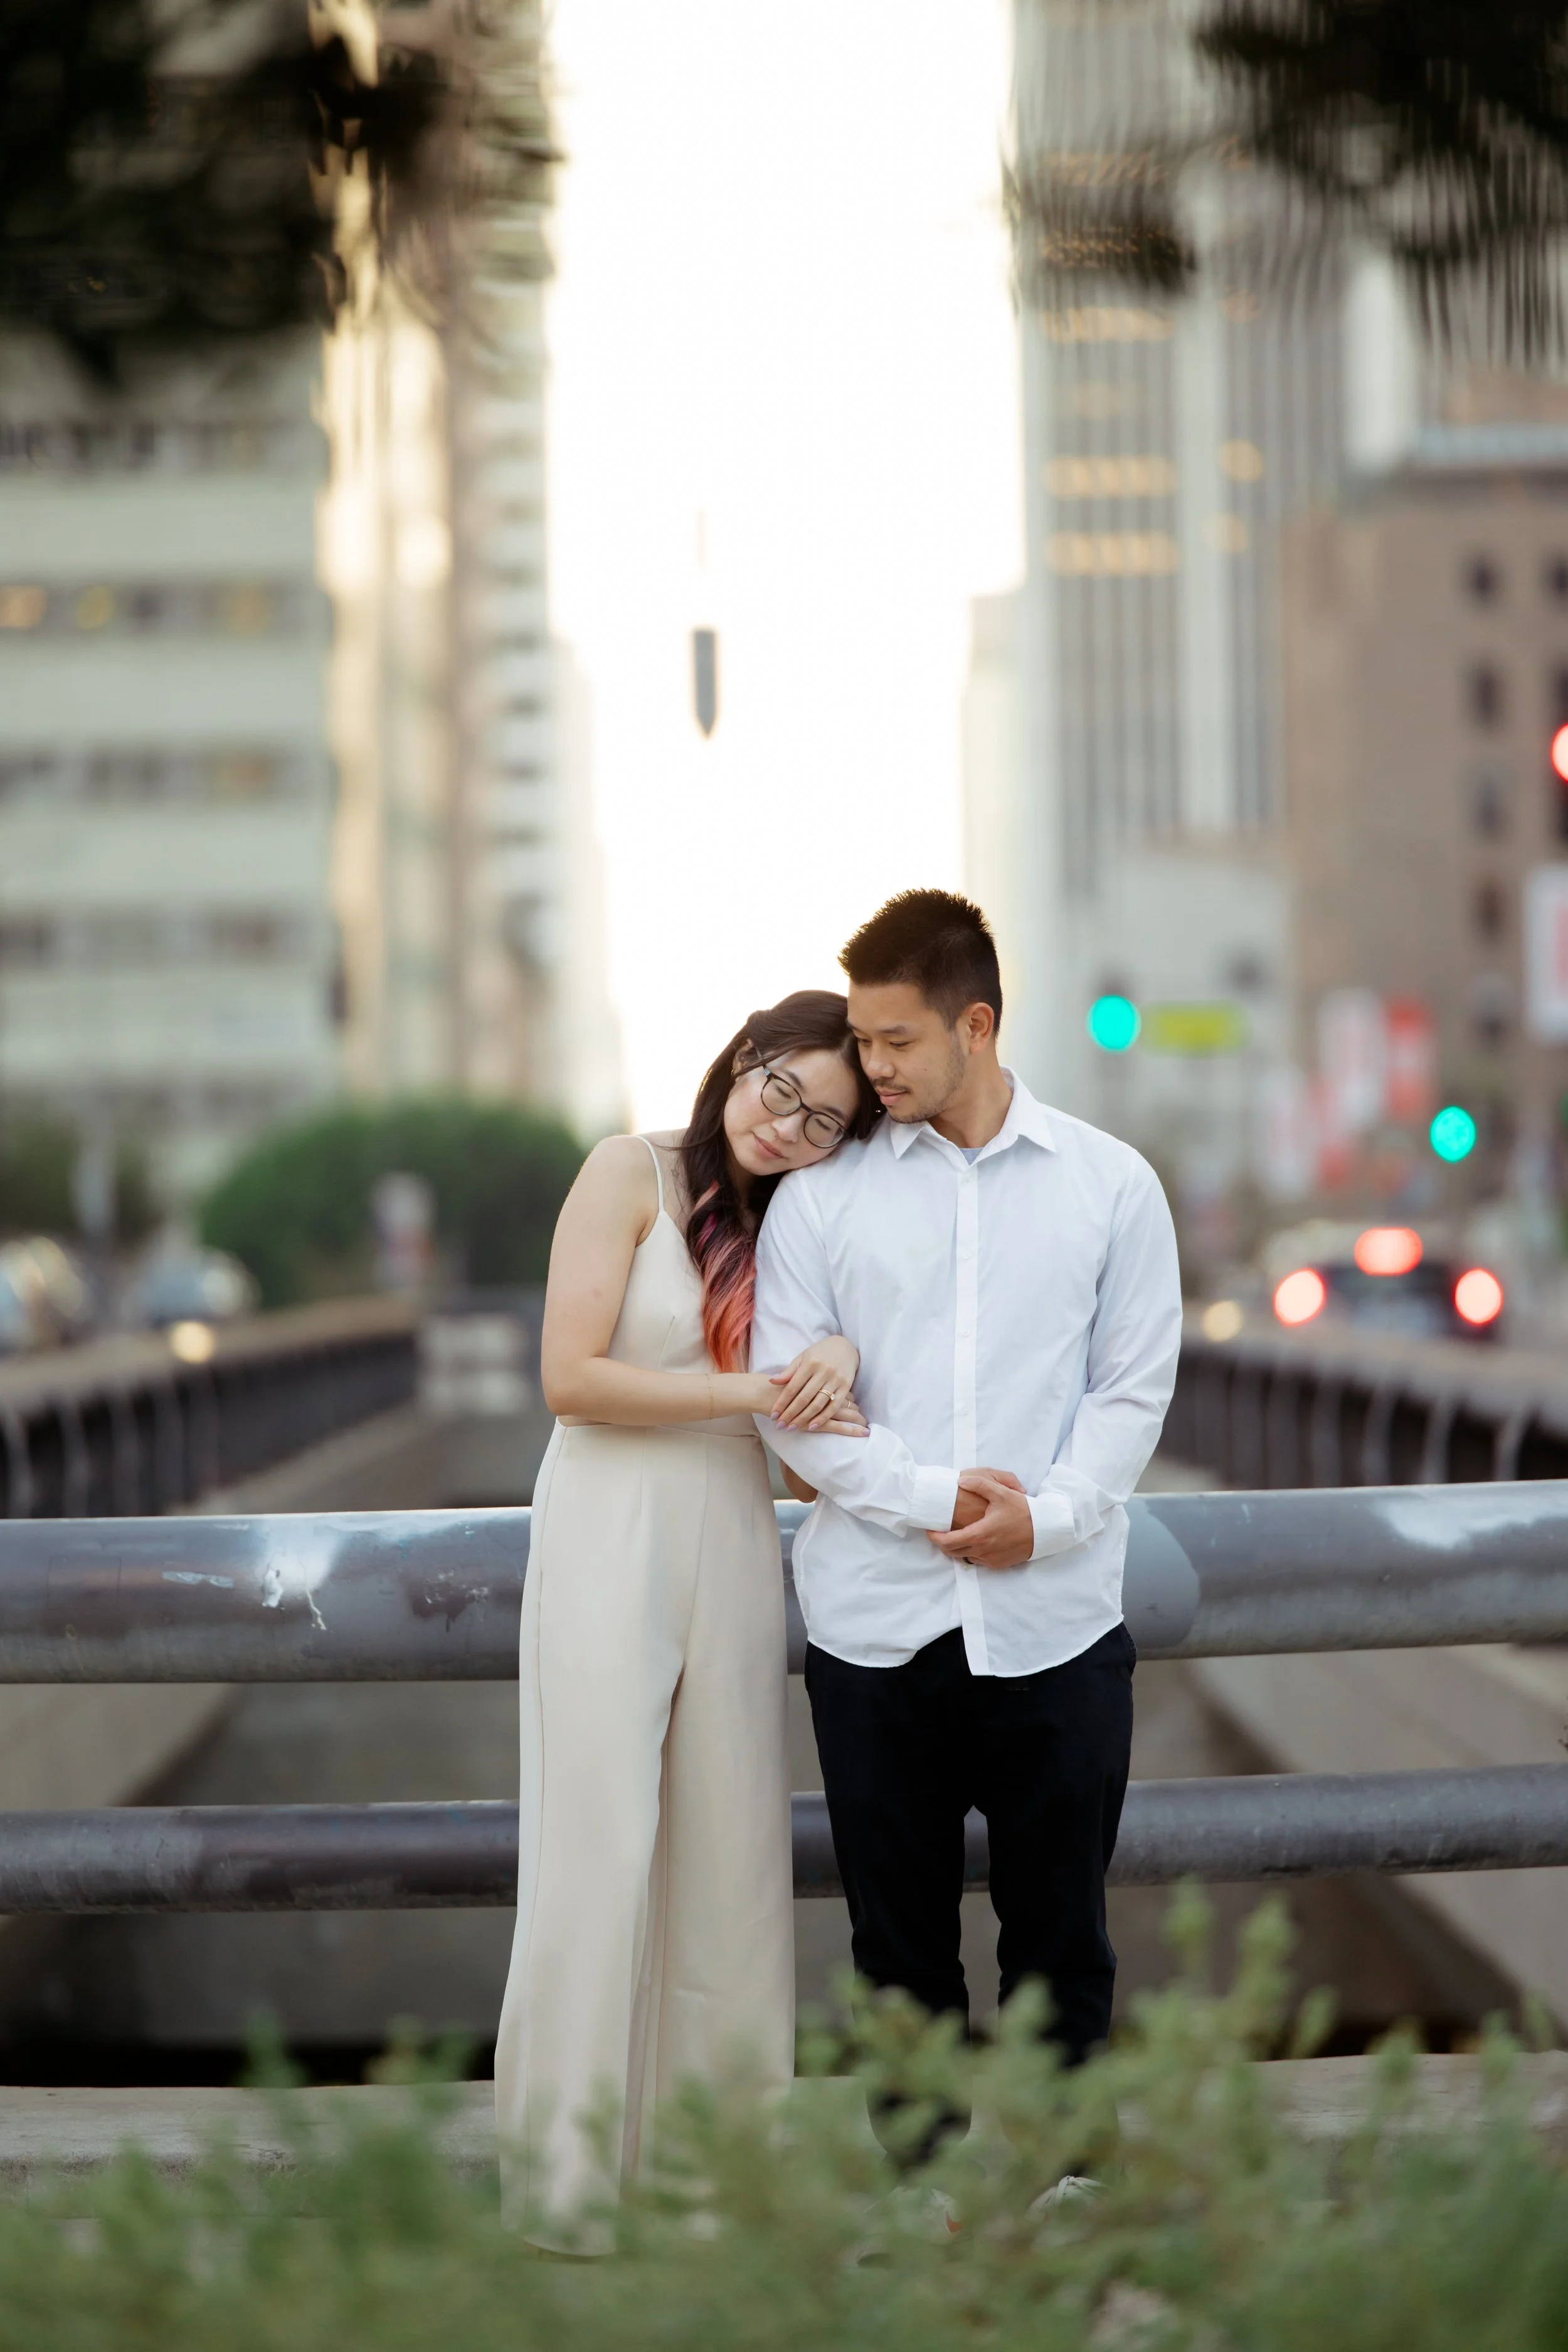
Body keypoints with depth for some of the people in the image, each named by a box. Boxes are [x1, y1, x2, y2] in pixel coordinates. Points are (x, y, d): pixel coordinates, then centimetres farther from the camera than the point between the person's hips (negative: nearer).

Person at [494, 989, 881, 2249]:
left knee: (731, 1846, 6)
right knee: (602, 1847, -5)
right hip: (613, 1530, -6)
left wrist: (841, 1351, -12)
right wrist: (755, 1392, -15)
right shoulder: (634, 1173, -6)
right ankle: (568, 2178, 1)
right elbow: (572, 1378, -12)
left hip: (736, 1540, 6)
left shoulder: (794, 1220, 12)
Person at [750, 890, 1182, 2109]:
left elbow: (1134, 1388, 3)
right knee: (899, 1940, 7)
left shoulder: (1111, 1184, 5)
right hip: (876, 1622, 1)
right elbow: (789, 1398, 0)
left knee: (1061, 1937, 6)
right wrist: (929, 1496, -13)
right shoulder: (821, 1194, 4)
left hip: (1057, 1620, 0)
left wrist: (1047, 1516, -13)